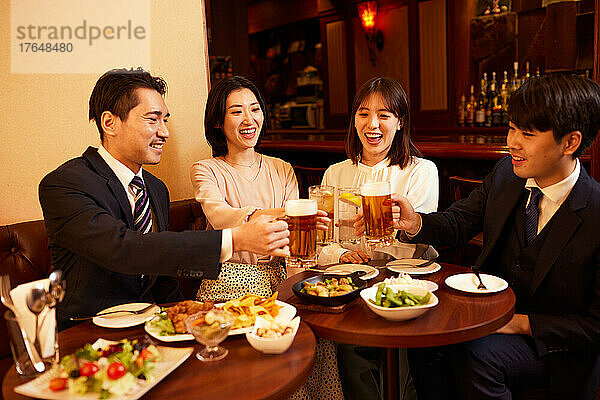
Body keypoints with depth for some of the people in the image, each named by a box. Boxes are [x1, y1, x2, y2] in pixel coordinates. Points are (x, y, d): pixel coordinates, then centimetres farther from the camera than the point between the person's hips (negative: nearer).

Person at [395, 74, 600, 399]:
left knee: (472, 353, -29)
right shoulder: (506, 174, -5)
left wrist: (523, 323, -21)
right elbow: (458, 222, 2)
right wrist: (415, 223, -19)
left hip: (554, 345, -5)